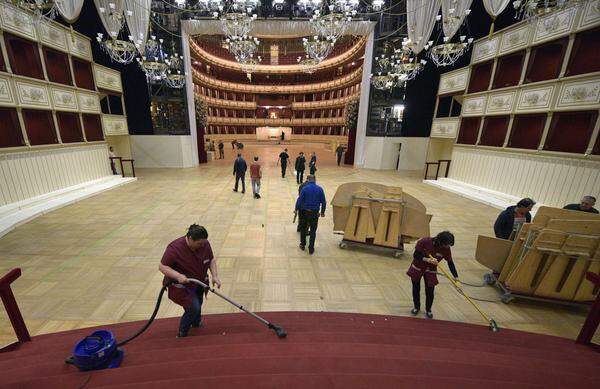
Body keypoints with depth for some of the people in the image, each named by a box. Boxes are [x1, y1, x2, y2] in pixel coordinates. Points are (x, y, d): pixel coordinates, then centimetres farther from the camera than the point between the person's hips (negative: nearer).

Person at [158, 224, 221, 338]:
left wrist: (215, 276, -13)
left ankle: (196, 322, 55)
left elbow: (211, 260, -2)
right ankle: (182, 335, 10)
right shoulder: (174, 248, -29)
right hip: (180, 286, -5)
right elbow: (162, 266, -22)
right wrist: (178, 276, -35)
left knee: (198, 304, 24)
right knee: (194, 308, -17)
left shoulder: (205, 244, -15)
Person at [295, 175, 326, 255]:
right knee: (313, 231, 11)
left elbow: (299, 200, -11)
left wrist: (296, 209, 3)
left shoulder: (304, 188, -9)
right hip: (315, 213, 1)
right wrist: (322, 212, 12)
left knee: (303, 229, 18)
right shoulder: (320, 189, -2)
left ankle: (302, 245, 29)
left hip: (305, 212, -1)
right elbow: (323, 202, 1)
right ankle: (311, 249, 14)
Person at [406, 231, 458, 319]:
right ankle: (416, 307, 38)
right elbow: (415, 255, -21)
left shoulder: (446, 249, -18)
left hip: (430, 271, 2)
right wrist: (428, 260, -33)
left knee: (430, 292, 2)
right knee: (416, 289, 14)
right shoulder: (424, 242, -28)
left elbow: (450, 263, -6)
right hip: (417, 268, -1)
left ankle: (428, 310, 30)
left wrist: (456, 277, -6)